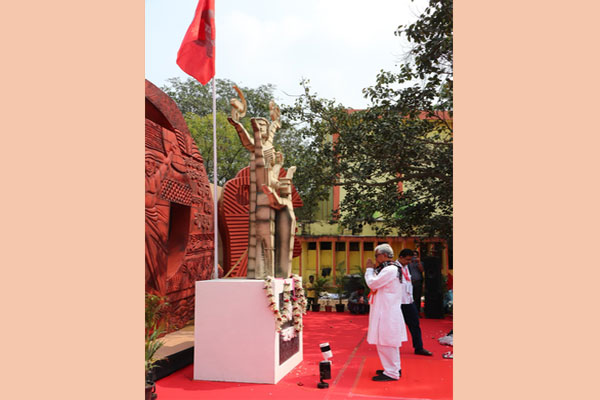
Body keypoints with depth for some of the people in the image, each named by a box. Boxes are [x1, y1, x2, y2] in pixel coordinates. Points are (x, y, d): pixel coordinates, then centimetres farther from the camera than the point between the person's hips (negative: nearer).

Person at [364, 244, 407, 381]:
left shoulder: (390, 270, -18)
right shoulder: (390, 268, 15)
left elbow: (372, 283, -19)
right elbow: (376, 284, 17)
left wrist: (369, 269, -6)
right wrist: (372, 270, 8)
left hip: (387, 313, -11)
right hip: (385, 311, 11)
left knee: (385, 342, -6)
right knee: (390, 342, 18)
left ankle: (392, 373, 0)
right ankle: (394, 368, 29)